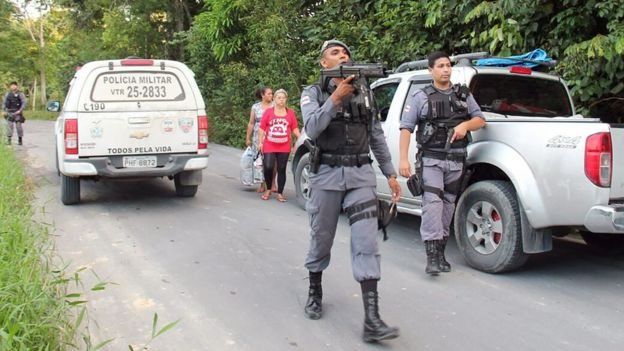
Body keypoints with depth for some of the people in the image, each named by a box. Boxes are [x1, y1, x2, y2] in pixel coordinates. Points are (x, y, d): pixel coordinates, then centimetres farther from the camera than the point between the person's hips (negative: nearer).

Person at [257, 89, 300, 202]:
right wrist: (260, 142, -2)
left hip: (284, 147, 2)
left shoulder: (290, 113, 6)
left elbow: (295, 129, 8)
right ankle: (268, 189, 12)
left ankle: (280, 193, 14)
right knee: (268, 167, -11)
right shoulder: (268, 111, 1)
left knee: (282, 170, 5)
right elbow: (262, 128, 2)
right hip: (269, 146, -2)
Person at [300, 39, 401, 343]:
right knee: (321, 238, 11)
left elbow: (377, 136, 16)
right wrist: (336, 97, -21)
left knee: (366, 242, -9)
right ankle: (315, 292, 37)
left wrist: (390, 173, 13)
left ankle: (372, 321, -12)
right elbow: (312, 129, -14)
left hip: (361, 175, 2)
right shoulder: (313, 93, 4)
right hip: (327, 174, -1)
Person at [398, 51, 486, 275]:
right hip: (431, 159, -4)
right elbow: (406, 129, -2)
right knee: (432, 203, -17)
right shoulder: (420, 97, 5)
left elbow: (480, 119, 16)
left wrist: (465, 125, -8)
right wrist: (403, 159, -14)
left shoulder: (463, 95, 17)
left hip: (456, 160, 4)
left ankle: (441, 252, 16)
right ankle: (432, 256, -19)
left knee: (448, 205, 6)